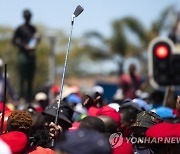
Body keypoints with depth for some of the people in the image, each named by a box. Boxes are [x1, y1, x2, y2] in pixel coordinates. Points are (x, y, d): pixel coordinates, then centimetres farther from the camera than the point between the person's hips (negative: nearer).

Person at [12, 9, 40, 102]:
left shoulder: (33, 29, 15)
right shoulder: (20, 29, -1)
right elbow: (14, 41, -3)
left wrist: (37, 38, 0)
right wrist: (24, 46, -14)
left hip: (32, 54, 6)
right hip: (23, 53, -6)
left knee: (31, 77, 6)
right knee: (23, 76, -10)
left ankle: (29, 96, 11)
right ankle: (22, 95, -10)